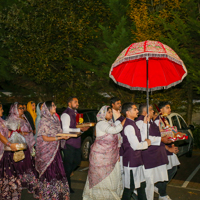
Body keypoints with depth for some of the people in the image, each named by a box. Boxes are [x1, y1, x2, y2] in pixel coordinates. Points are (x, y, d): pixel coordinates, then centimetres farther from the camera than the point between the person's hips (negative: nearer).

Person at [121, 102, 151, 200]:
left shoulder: (132, 124, 12)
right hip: (131, 161, -10)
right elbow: (136, 146, -24)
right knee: (130, 187, 2)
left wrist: (144, 123, 11)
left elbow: (141, 138, 18)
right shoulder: (129, 126, -21)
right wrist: (147, 143, -6)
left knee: (141, 184, 18)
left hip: (137, 159, 10)